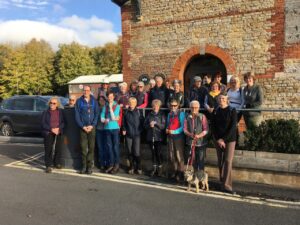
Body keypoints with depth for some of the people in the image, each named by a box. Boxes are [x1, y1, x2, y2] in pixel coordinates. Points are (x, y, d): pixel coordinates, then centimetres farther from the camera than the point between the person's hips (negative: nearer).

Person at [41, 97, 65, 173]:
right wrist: (51, 129, -14)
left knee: (58, 148, 8)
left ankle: (56, 163, 25)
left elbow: (63, 122, 5)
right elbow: (43, 123, -3)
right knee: (48, 149, -5)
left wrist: (58, 128, -12)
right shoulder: (45, 112, 3)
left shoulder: (60, 111, 8)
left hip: (58, 133, 2)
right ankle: (48, 165, 2)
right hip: (48, 133, -2)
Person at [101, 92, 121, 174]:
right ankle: (111, 164, 18)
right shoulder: (105, 106, 7)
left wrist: (111, 107, -11)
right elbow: (102, 118, 4)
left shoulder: (117, 106, -2)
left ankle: (117, 165, 11)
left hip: (115, 128, -3)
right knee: (109, 147, 9)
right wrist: (107, 120, -11)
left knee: (115, 147, 2)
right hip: (107, 128, 3)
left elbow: (113, 117, -12)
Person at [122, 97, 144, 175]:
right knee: (130, 152, 8)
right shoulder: (126, 112, 6)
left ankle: (138, 167, 12)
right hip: (128, 135, 3)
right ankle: (131, 167, 22)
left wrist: (140, 130, -7)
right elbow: (123, 122, 14)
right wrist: (124, 129, 2)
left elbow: (142, 122, 0)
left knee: (137, 152, -4)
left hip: (136, 135, -3)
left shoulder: (138, 112, -2)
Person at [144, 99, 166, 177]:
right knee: (153, 153, 9)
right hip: (150, 137, 3)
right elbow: (145, 125, 8)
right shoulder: (149, 115, 9)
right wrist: (149, 125, -11)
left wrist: (156, 123, -18)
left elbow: (163, 126, -7)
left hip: (158, 137, -3)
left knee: (158, 153, -2)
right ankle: (154, 168, 20)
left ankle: (160, 168, 14)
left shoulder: (162, 115, 1)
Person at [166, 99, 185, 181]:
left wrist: (174, 131, -20)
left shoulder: (181, 114, -7)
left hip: (178, 137, -6)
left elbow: (183, 127, -12)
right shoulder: (169, 114, 14)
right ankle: (175, 170, 25)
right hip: (170, 137, 7)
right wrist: (167, 129, 0)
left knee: (179, 155, -4)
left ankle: (181, 172, 6)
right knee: (171, 155, 11)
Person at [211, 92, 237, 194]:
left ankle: (226, 185, -4)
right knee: (220, 161, 8)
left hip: (229, 139, -3)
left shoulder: (232, 110, -4)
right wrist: (218, 139, -7)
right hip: (217, 139, 3)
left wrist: (224, 139, -14)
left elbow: (233, 126, -10)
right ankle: (222, 181, 23)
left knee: (228, 161, -8)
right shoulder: (215, 111, 5)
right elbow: (213, 126, 4)